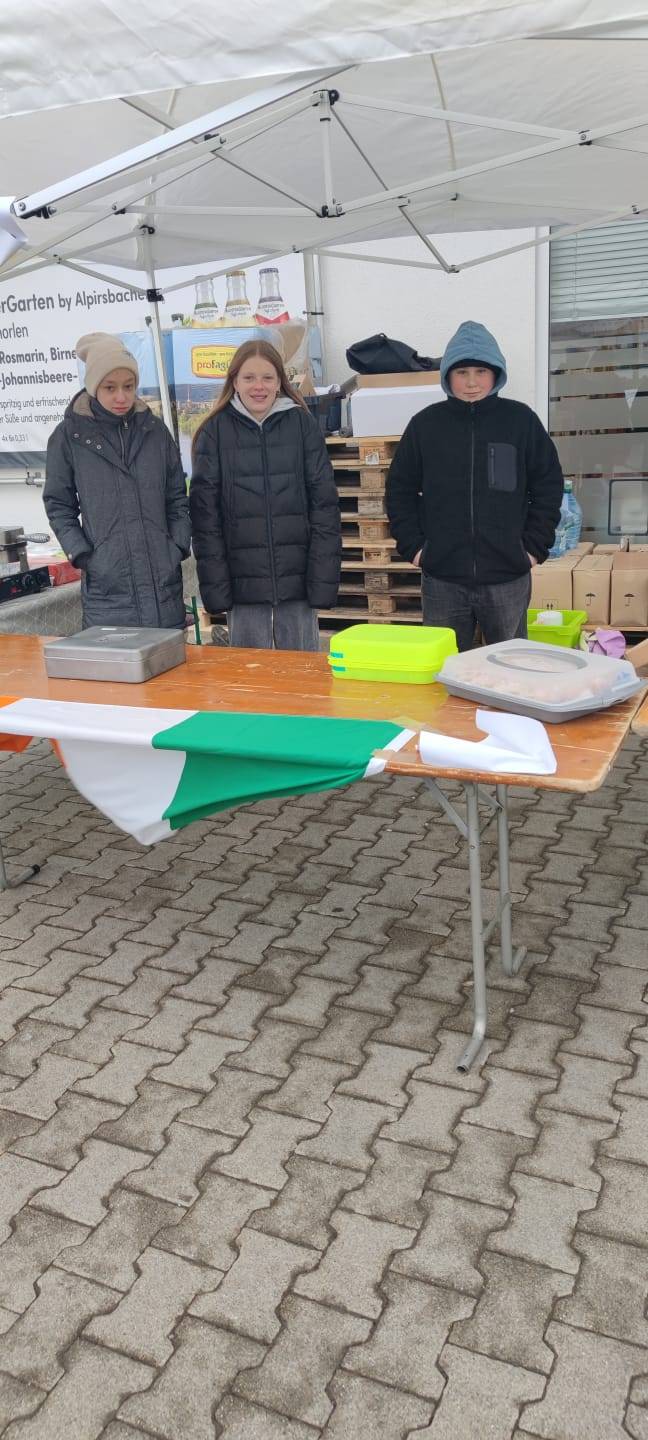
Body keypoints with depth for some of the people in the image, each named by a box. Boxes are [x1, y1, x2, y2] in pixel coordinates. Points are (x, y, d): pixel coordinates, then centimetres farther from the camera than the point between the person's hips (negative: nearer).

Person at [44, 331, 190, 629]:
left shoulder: (155, 430, 7)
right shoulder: (69, 436, 0)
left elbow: (177, 497, 14)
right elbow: (59, 505, 4)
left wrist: (179, 546, 2)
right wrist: (82, 555, -6)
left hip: (165, 581, 2)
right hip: (105, 586, -2)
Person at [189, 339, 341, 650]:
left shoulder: (301, 424, 5)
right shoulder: (214, 432, 4)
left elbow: (324, 502, 2)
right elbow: (204, 511, 1)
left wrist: (323, 581, -6)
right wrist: (214, 588, -7)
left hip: (297, 579, 0)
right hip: (243, 582, 0)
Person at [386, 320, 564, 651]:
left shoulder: (521, 421, 1)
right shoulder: (425, 424, 3)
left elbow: (548, 487, 5)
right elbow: (400, 490, 8)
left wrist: (534, 547, -2)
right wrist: (412, 546, -1)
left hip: (508, 577, 0)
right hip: (441, 579, 1)